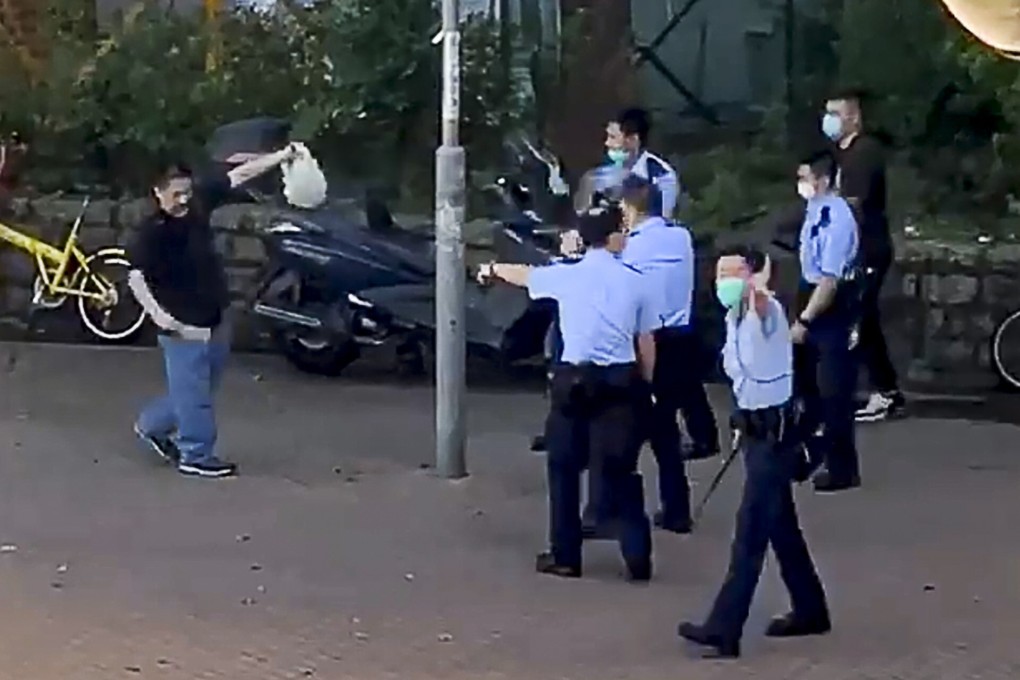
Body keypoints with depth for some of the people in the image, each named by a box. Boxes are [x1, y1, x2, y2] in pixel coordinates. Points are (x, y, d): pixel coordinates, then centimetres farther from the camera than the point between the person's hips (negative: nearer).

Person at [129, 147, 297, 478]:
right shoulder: (152, 232, -19)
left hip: (215, 321, 8)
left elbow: (239, 176, 2)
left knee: (196, 389, 19)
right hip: (184, 327, -8)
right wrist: (156, 313, -33)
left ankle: (152, 425, 38)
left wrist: (282, 156, -1)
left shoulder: (197, 202, -2)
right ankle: (196, 456, 13)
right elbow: (136, 277, -24)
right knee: (193, 393, 1)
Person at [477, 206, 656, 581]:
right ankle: (638, 557, 2)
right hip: (622, 381, 1)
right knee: (619, 470, 6)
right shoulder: (634, 281, 2)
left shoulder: (567, 276, -1)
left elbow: (524, 274, 21)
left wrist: (494, 269, 42)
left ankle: (565, 556, 16)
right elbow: (646, 343, 5)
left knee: (565, 466, 13)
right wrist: (645, 385, 18)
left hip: (576, 379, -1)